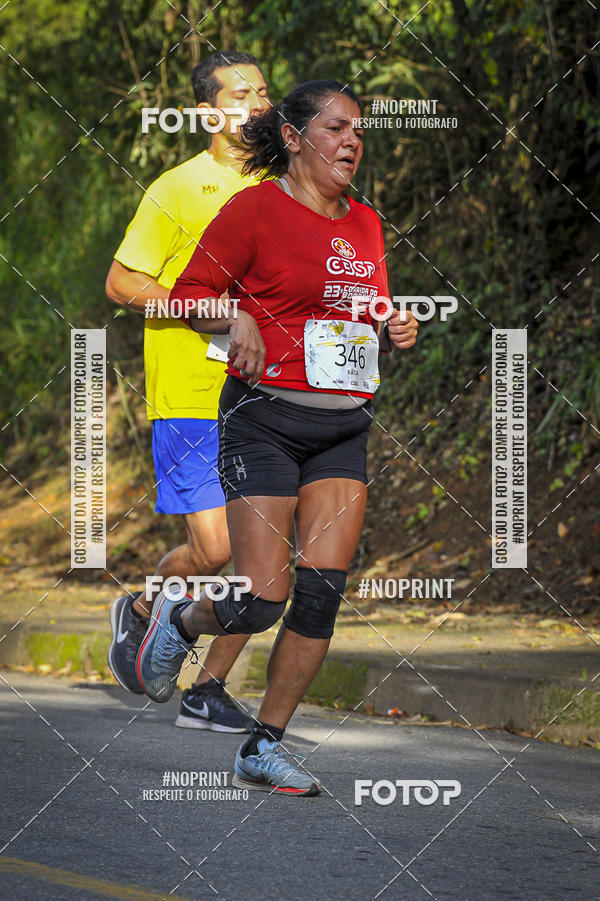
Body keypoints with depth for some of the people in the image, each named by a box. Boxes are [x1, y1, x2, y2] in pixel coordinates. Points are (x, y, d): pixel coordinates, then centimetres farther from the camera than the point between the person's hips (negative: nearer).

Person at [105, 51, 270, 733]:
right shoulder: (178, 190, -5)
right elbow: (121, 283, -6)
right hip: (189, 400, -6)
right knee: (212, 547, -13)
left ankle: (207, 692, 12)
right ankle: (140, 613, 18)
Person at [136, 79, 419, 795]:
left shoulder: (366, 223, 15)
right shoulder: (255, 208, -5)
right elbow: (189, 293, -3)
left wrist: (394, 332, 7)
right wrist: (238, 319, -21)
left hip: (346, 426, 6)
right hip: (266, 417, -6)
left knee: (323, 592, -5)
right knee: (261, 602, -9)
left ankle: (265, 748, 6)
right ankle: (178, 622, 25)